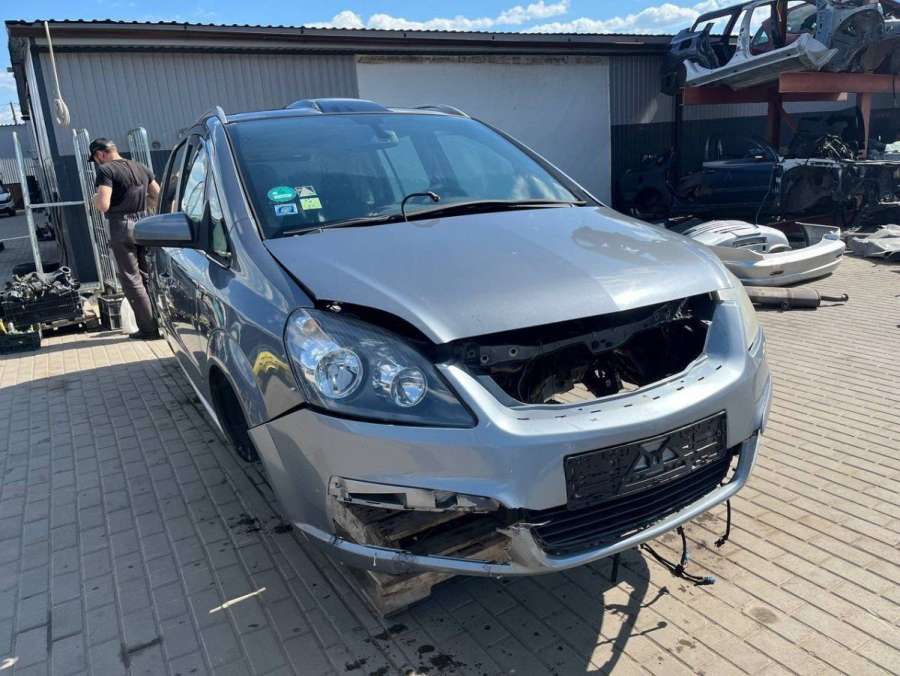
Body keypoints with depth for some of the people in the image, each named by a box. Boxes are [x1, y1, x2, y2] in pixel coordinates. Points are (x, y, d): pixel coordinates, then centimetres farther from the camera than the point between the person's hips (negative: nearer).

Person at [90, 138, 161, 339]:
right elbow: (158, 195, 17)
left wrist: (95, 199, 2)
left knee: (131, 279, 0)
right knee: (148, 276, 16)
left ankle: (149, 328, -1)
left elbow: (104, 205, -18)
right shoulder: (140, 168, 12)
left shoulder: (106, 170, -9)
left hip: (122, 228, -6)